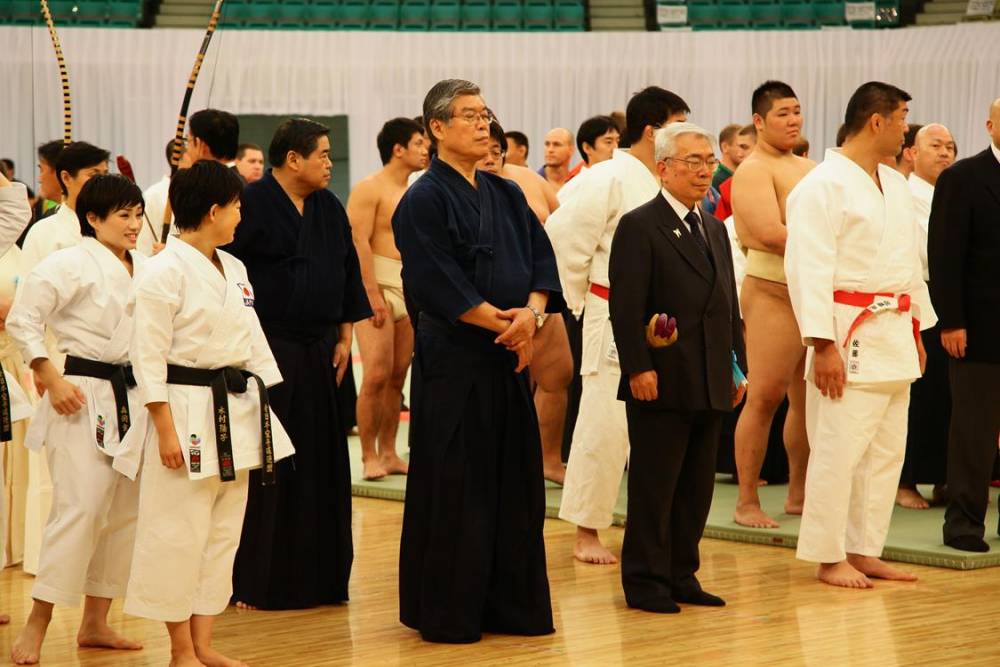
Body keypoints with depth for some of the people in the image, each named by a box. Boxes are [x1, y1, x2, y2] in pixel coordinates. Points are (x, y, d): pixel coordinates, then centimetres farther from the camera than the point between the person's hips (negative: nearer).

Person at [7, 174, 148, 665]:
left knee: (125, 511, 9)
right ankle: (36, 628, -7)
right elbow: (21, 321, -12)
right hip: (84, 399, -7)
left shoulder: (144, 268, 10)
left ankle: (95, 623, 19)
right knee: (79, 508, -14)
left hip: (132, 399, 7)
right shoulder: (70, 264, -10)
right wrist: (52, 380, -17)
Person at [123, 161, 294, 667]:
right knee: (179, 533, -4)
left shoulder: (234, 269, 13)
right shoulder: (166, 271, -12)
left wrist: (262, 410, 14)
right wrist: (165, 430, -17)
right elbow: (149, 355, -14)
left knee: (223, 531, 11)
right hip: (188, 412, -8)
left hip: (237, 414, 8)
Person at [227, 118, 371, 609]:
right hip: (267, 349, -7)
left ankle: (319, 578, 19)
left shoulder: (329, 209, 12)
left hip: (318, 353, 7)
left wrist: (345, 337, 12)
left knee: (321, 464, 9)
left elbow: (348, 274, 18)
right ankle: (251, 584, 3)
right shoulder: (252, 205, -10)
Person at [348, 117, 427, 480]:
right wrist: (373, 294, -21)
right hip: (377, 287, -7)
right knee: (376, 376, -12)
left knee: (398, 377, 6)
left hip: (410, 291, 7)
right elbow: (359, 242, -14)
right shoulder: (369, 189, -6)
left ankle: (388, 453, 12)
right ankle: (369, 457, -6)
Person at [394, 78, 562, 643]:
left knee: (514, 486, 8)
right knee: (455, 489, -2)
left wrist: (531, 313, -12)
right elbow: (439, 282, -15)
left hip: (508, 360, 6)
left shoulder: (506, 195, 13)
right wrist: (503, 323, -14)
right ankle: (448, 613, 6)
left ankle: (509, 606, 16)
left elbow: (542, 259, 7)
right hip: (453, 359, -6)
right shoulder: (424, 200, -8)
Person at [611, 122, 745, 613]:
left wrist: (738, 366, 14)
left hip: (709, 387, 7)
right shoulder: (639, 226, -6)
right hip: (661, 384, -7)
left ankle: (681, 575, 17)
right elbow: (626, 308, -12)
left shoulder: (715, 230, 18)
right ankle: (645, 581, 5)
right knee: (654, 486, -2)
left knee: (697, 486, 10)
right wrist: (638, 368, -18)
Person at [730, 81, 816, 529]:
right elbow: (771, 234, -18)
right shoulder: (753, 170, -6)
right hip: (774, 294, -8)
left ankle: (799, 494, 19)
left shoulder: (809, 169, 20)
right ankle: (747, 503, -4)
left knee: (811, 400, 9)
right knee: (765, 396, -8)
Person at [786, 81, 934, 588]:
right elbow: (808, 268, -17)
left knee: (886, 451, 12)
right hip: (849, 335, -9)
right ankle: (829, 558, 2)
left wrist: (917, 329, 18)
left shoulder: (895, 185, 15)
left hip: (894, 337, 9)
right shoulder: (824, 186, -12)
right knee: (839, 450, -6)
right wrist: (821, 345, -21)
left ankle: (865, 551, 20)